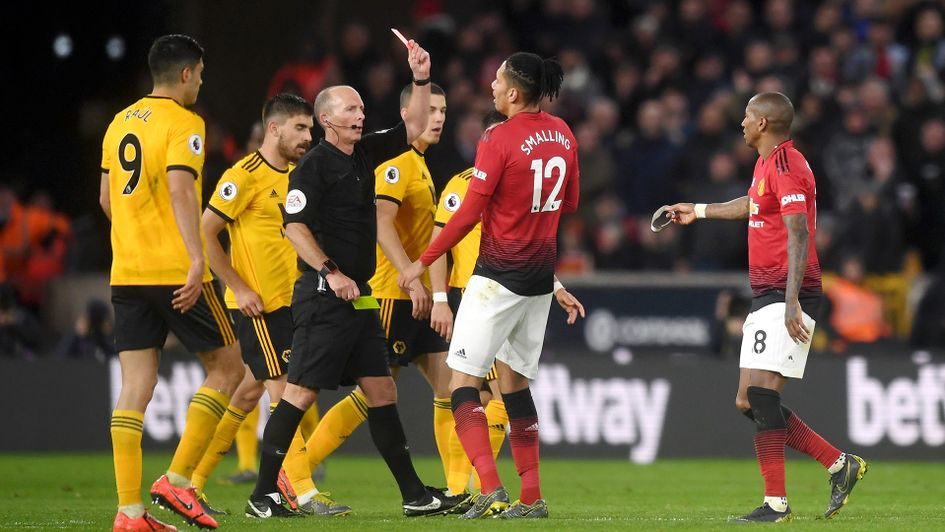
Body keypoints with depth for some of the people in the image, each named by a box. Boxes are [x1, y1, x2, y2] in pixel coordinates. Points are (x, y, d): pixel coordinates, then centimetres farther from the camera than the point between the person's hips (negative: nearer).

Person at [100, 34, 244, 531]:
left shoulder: (119, 123, 15)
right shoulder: (184, 123, -7)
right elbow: (180, 191, -20)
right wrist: (196, 258, -25)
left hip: (126, 273, 7)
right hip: (176, 272, -7)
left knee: (135, 387, 4)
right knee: (227, 367, 7)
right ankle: (178, 480, -1)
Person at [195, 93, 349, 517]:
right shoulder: (245, 176, -12)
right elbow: (205, 232, -14)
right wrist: (238, 288, -16)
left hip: (289, 301, 8)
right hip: (258, 304, -8)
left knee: (250, 392, 11)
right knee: (284, 391, -9)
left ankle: (191, 483, 19)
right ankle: (302, 493, -8)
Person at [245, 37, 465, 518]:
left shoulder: (363, 154, 14)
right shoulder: (313, 165, -9)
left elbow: (412, 129, 23)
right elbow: (294, 226, -14)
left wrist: (421, 80, 10)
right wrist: (331, 272, -20)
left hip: (358, 296, 9)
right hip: (323, 296, -8)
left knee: (381, 392, 8)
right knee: (301, 392, -9)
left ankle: (414, 495, 10)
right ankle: (263, 495, -4)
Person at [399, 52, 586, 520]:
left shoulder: (499, 140, -15)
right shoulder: (561, 134, 6)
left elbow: (469, 214, -14)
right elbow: (569, 204, 16)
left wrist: (423, 262, -6)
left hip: (499, 275, -7)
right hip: (541, 277, 7)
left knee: (463, 380, -4)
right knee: (514, 380, 17)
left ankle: (490, 488, -18)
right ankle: (531, 498, 14)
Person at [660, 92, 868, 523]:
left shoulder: (786, 166, -13)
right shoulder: (766, 164, 18)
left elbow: (799, 235, -22)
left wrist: (792, 301, -29)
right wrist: (697, 211, 53)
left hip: (786, 297, -10)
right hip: (766, 297, 10)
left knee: (760, 391, -16)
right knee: (750, 402, 6)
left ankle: (776, 503, -15)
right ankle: (841, 465, 11)